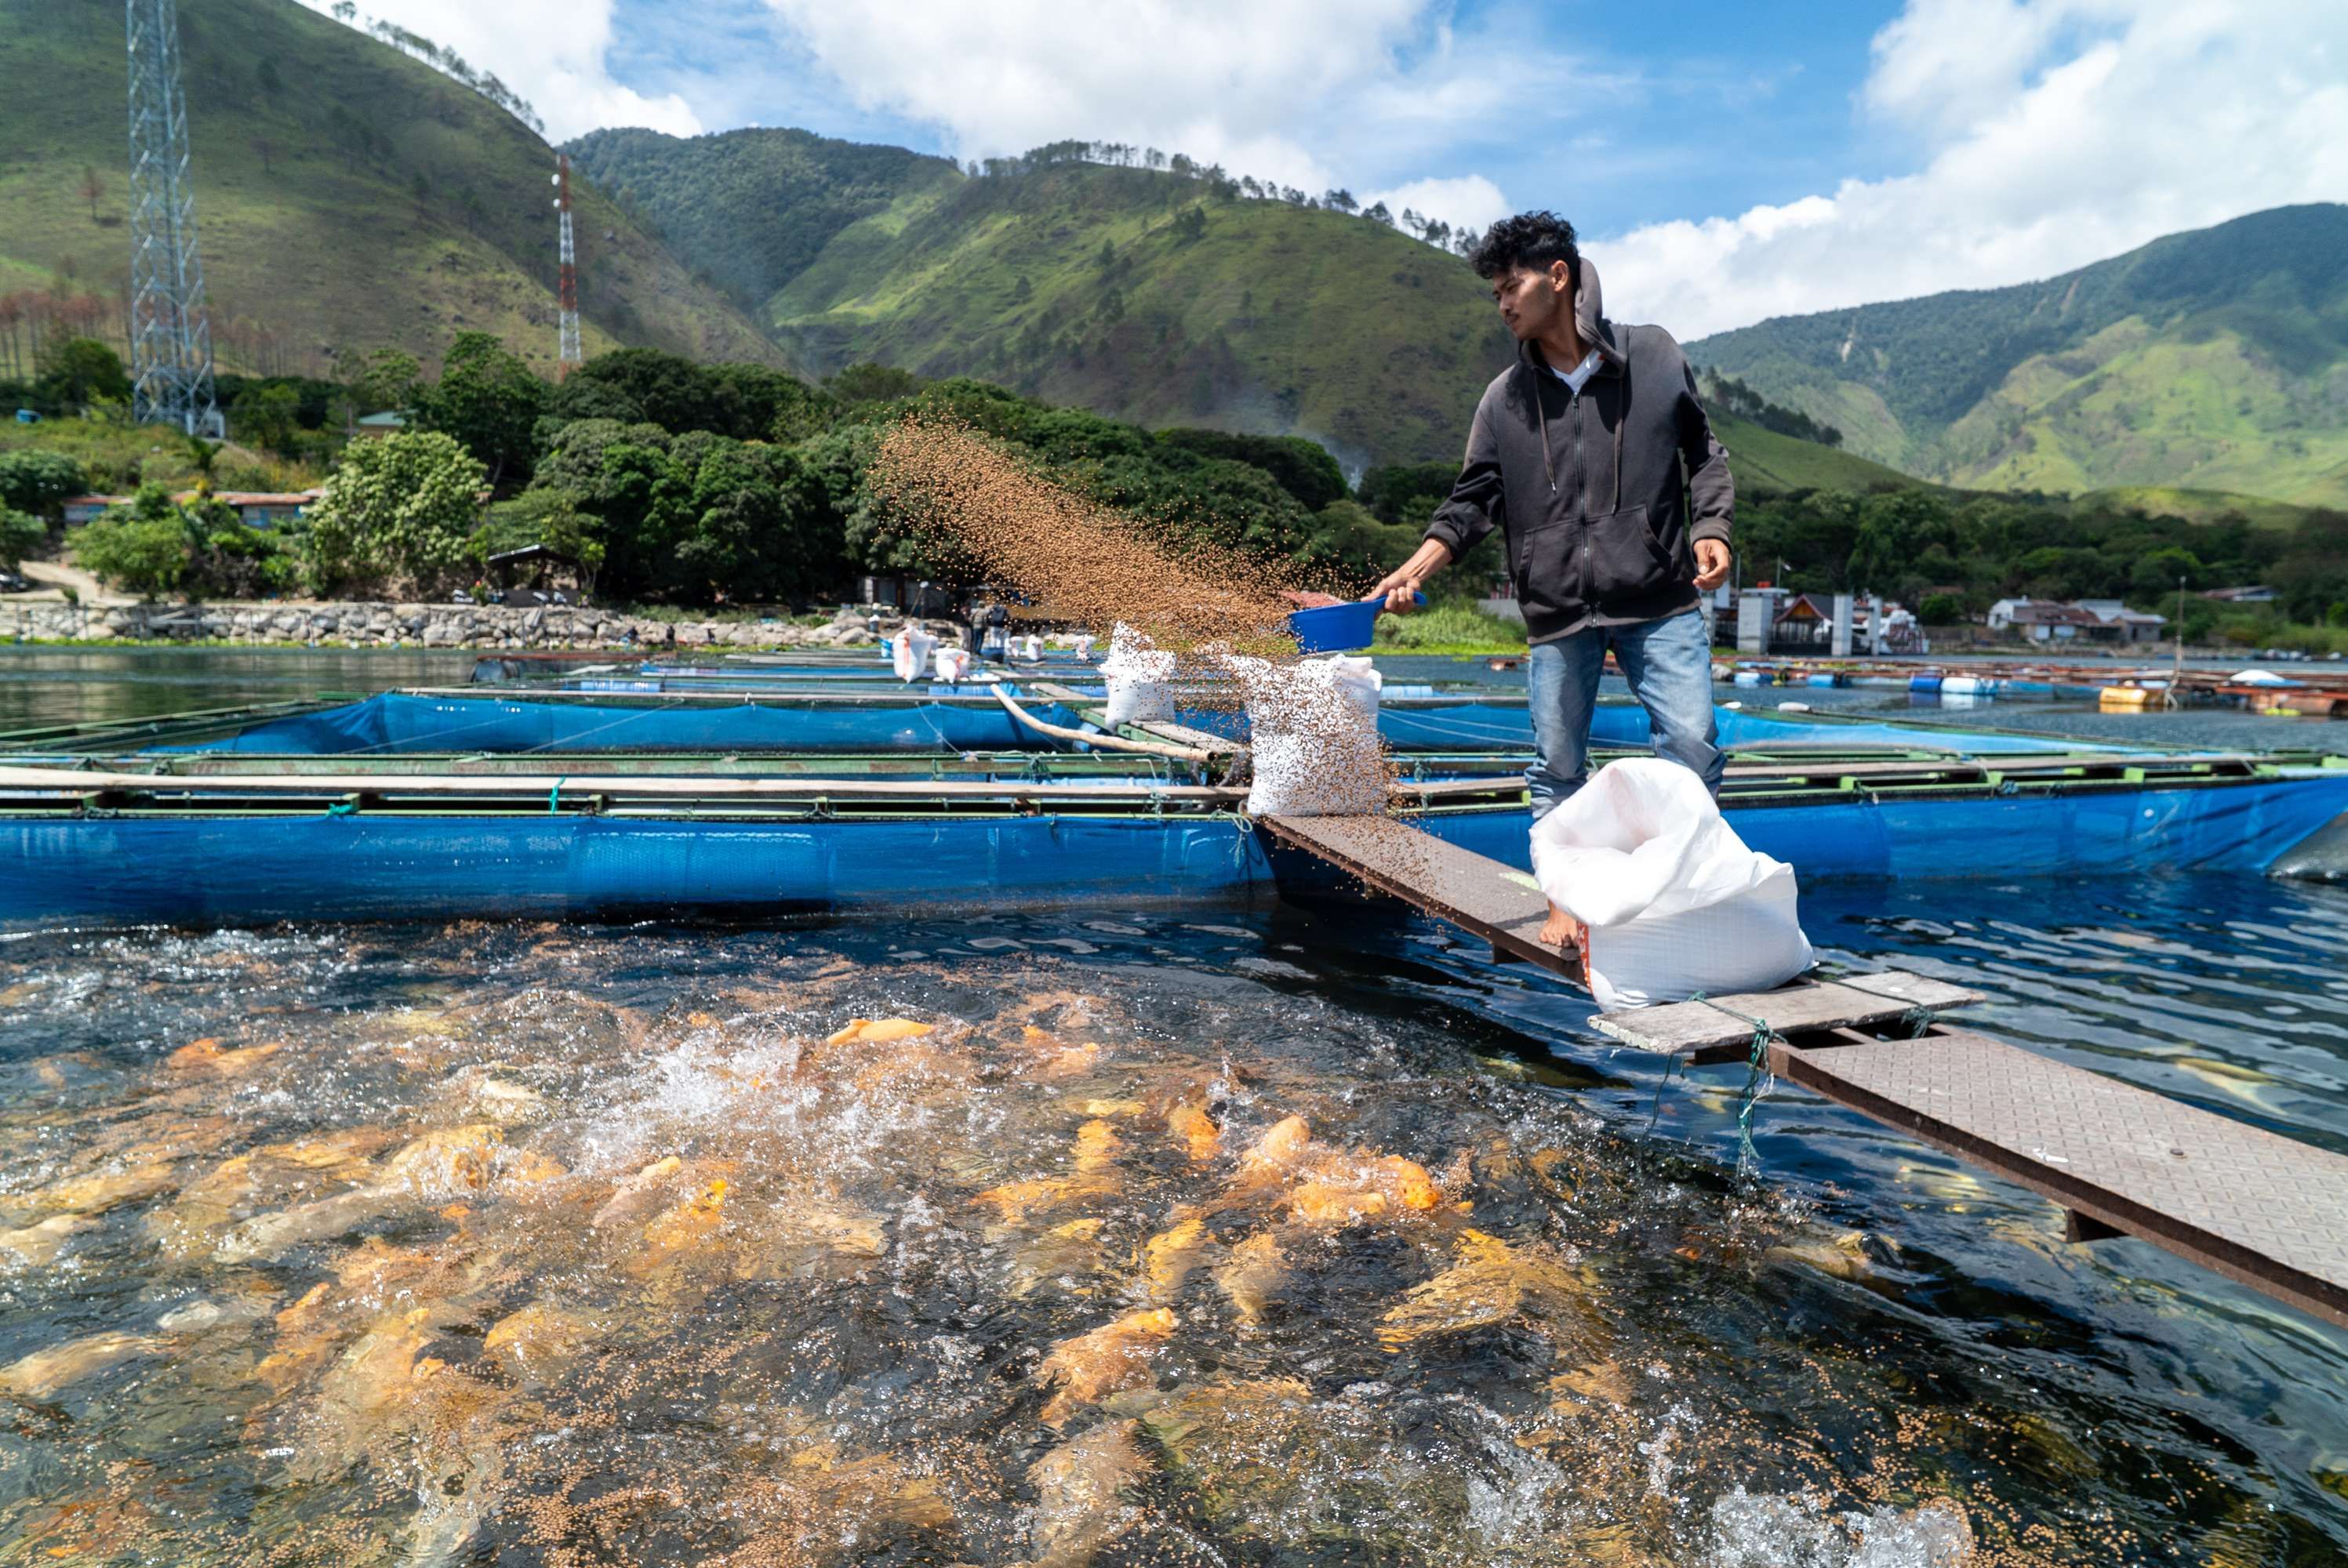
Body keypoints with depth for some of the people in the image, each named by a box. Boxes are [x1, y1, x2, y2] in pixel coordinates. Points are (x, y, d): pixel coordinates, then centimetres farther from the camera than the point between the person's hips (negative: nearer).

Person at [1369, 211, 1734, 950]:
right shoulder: (1505, 397, 6)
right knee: (1557, 764, 6)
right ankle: (1565, 901, 21)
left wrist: (1711, 527, -4)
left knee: (1692, 744, -7)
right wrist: (1416, 568, -10)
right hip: (1557, 614, 2)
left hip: (1659, 601, -1)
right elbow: (1475, 499, 4)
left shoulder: (1654, 356, 3)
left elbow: (1703, 452, 11)